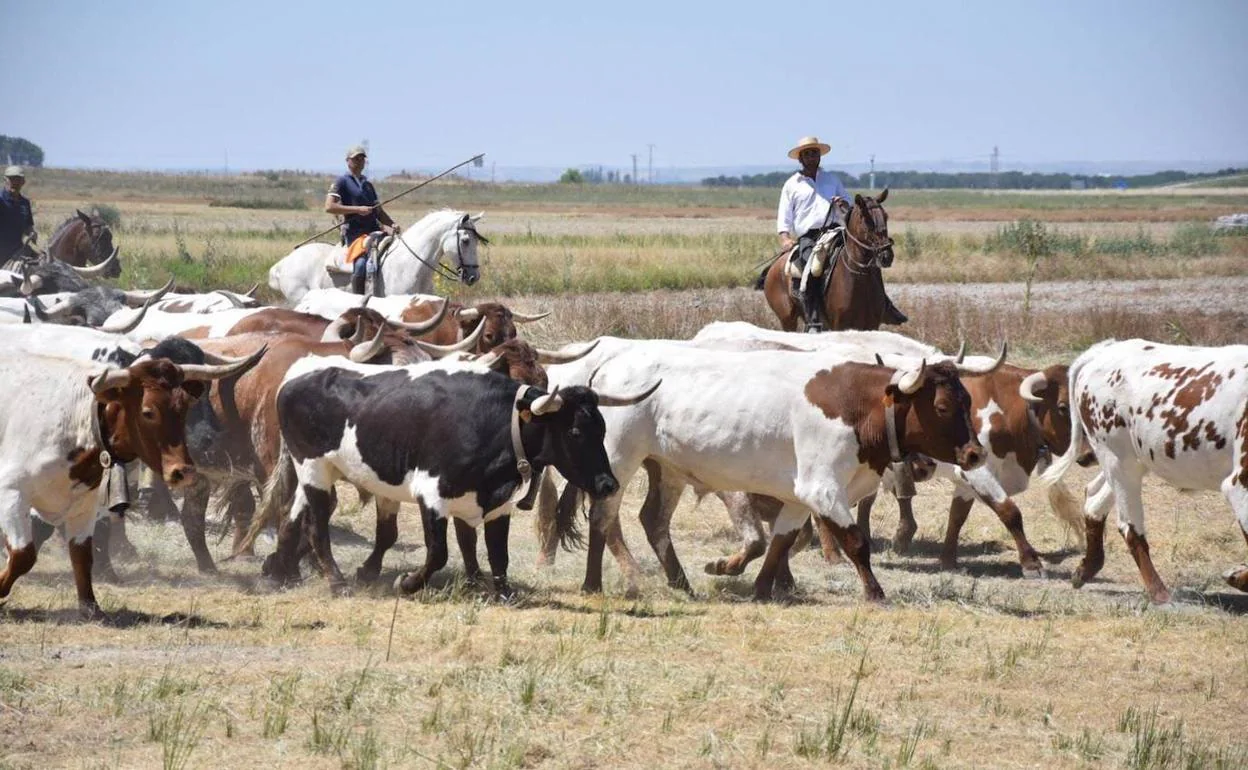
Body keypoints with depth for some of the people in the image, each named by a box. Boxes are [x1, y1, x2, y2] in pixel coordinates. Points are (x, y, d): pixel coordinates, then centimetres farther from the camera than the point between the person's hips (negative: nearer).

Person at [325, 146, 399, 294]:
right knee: (361, 265, -32)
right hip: (355, 231, -7)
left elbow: (379, 212, 26)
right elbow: (329, 207, -9)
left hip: (374, 230, 7)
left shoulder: (368, 185, 24)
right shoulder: (342, 182, 3)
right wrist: (357, 209, -14)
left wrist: (392, 225, 6)